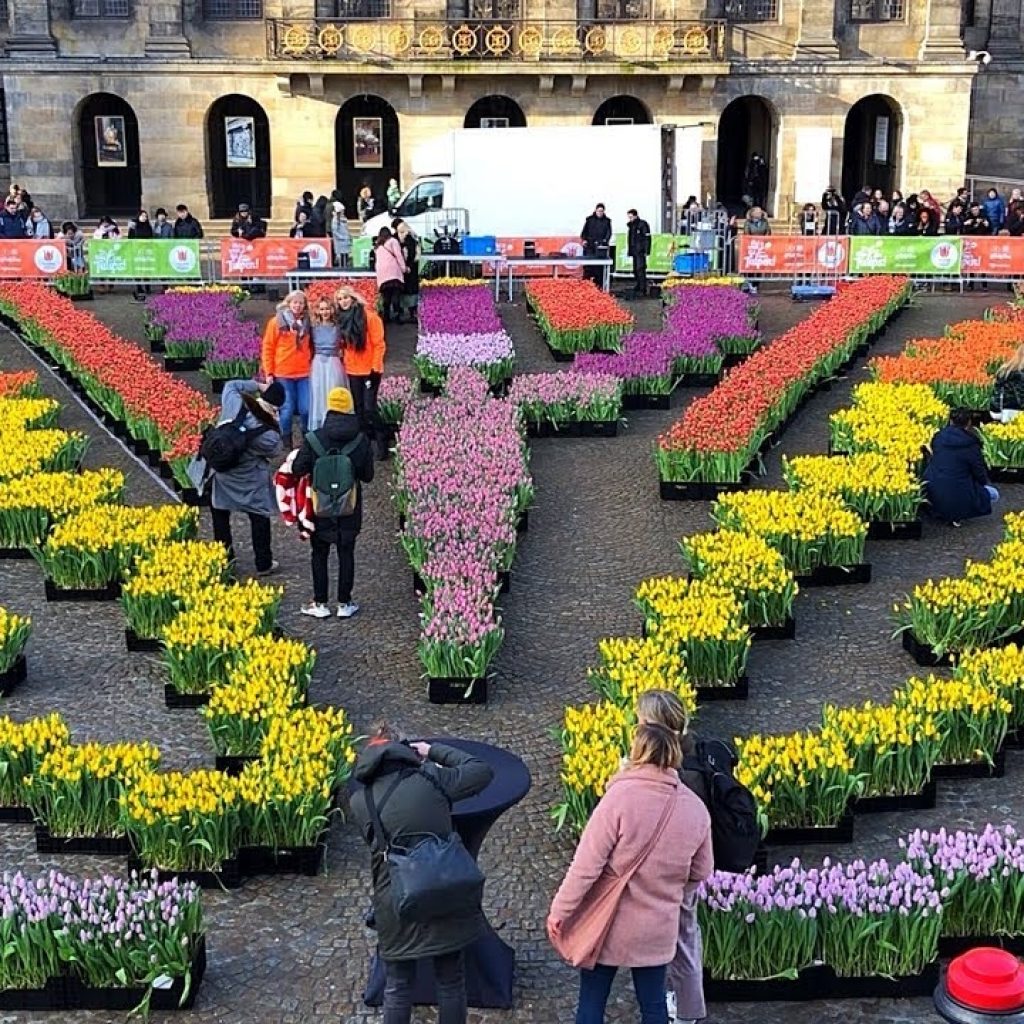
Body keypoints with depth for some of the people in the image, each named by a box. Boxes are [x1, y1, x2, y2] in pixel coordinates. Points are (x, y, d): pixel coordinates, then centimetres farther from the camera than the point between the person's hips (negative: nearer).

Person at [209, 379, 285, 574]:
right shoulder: (269, 434, -30)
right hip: (250, 483, -4)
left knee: (220, 516, 22)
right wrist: (275, 425, -6)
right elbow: (273, 451, -8)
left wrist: (258, 386, -4)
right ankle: (263, 564, 24)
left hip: (221, 475, 4)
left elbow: (231, 385, -1)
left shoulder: (234, 403, -23)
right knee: (260, 519, 16)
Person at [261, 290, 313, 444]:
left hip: (304, 374, 2)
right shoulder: (276, 322, -1)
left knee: (306, 409, 0)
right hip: (283, 374, -2)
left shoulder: (307, 323, 7)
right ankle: (286, 442, 14)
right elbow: (267, 348, 0)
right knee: (287, 410, 0)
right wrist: (268, 372, -4)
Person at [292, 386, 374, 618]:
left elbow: (298, 469, -13)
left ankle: (320, 603, 17)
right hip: (350, 509, 1)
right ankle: (344, 603, 17)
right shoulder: (361, 440, -10)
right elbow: (368, 475, -3)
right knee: (346, 553, 13)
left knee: (319, 554, 13)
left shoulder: (314, 438, -15)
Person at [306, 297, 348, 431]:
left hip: (333, 365, -1)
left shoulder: (338, 327, 3)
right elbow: (309, 347, 13)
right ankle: (318, 429, 8)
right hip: (318, 365, 1)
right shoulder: (314, 327, 6)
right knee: (318, 398, 2)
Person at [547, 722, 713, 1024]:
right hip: (657, 929, 4)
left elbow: (587, 863, -20)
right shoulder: (696, 808, -6)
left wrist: (559, 911, -10)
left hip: (608, 925, -3)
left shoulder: (620, 796, -21)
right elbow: (701, 872, 5)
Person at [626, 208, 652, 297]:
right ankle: (636, 288, 20)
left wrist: (646, 251, -17)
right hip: (634, 251, 8)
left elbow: (647, 238, -12)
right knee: (635, 270, 12)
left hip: (640, 252, -8)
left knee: (640, 270, -13)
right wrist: (629, 250, 18)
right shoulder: (630, 225, 16)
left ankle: (643, 290, -13)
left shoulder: (643, 224, -8)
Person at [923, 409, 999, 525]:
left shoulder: (938, 437, 0)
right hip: (957, 496, -5)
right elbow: (979, 472, -3)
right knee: (994, 494, 17)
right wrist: (986, 482, 23)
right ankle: (957, 514, 1)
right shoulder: (971, 445, -13)